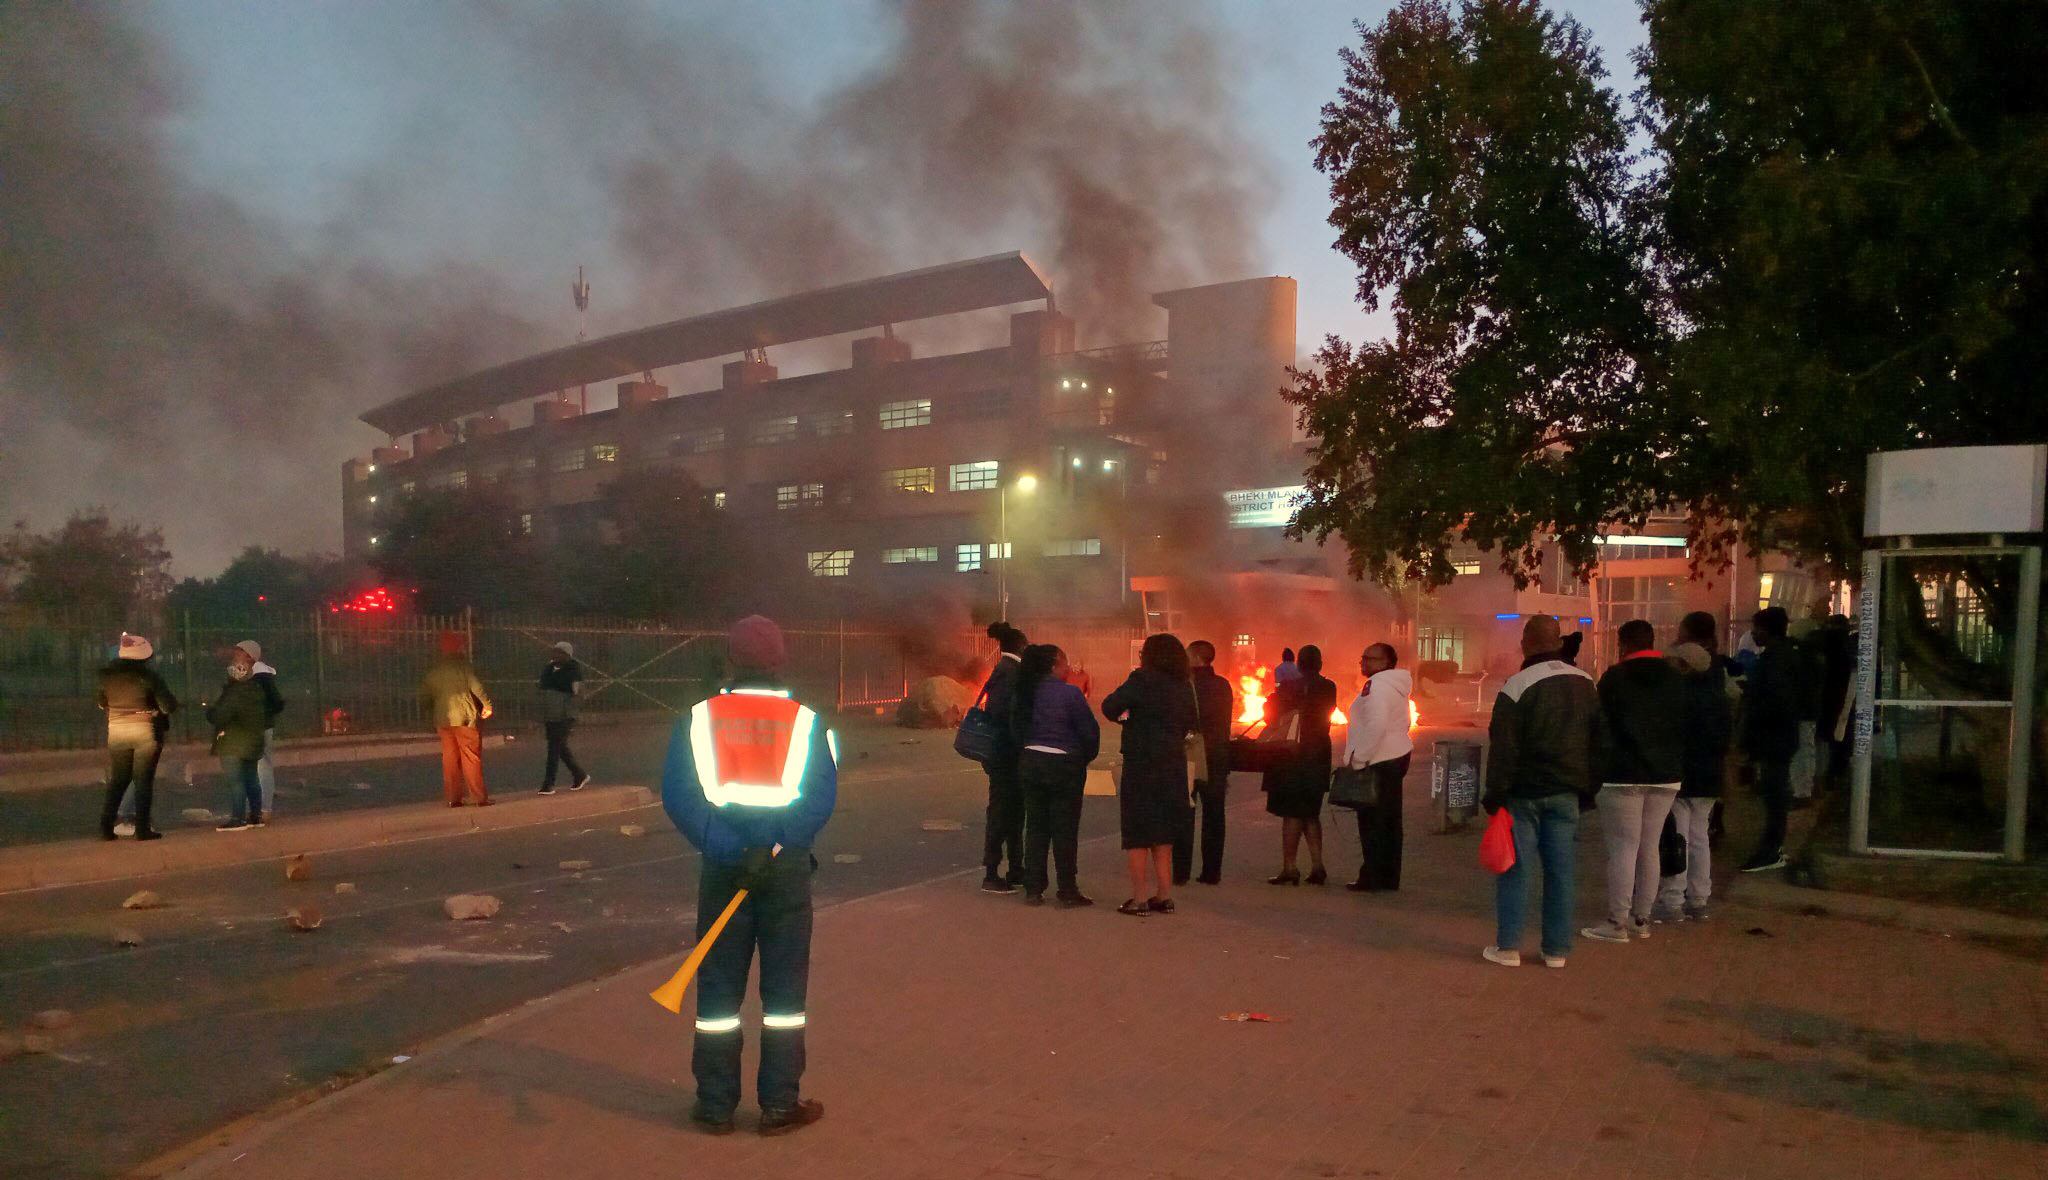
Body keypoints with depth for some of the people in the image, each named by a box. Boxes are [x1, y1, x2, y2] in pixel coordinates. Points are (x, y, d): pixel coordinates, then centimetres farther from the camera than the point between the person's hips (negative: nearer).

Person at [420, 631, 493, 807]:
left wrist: (432, 716, 22)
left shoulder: (433, 668, 11)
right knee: (471, 758, -2)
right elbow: (476, 686, -15)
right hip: (465, 717, -5)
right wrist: (487, 705, -5)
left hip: (443, 720, 5)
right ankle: (479, 797, -3)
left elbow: (424, 697, 13)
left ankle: (453, 797, 8)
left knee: (449, 758, 9)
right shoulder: (461, 664, -7)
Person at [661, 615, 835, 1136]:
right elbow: (821, 796, -12)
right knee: (785, 982, 8)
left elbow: (677, 794, -11)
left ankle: (715, 1104, 15)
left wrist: (724, 846, -18)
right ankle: (780, 1103, 11)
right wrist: (777, 846, -13)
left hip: (724, 861, 1)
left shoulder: (698, 718, 1)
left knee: (719, 983, 9)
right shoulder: (806, 721, -1)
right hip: (788, 864, -1)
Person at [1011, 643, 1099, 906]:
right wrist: (1086, 757, 6)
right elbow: (1090, 731, -11)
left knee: (1035, 827, 11)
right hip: (1064, 766, -5)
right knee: (1065, 830, 2)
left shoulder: (1026, 693, 3)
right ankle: (1068, 891, 7)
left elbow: (1015, 728, 9)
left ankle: (1033, 889, 12)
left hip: (1030, 764, 5)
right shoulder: (1070, 693, -13)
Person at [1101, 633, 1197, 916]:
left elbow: (1110, 706, -14)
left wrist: (1125, 718, 6)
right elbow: (1188, 725, 15)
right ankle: (1164, 895, 17)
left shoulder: (1143, 679, -11)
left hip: (1142, 765, -6)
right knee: (1163, 834, 16)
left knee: (1137, 835, 1)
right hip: (1174, 766, 6)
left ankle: (1139, 898, -1)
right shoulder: (1184, 687, 8)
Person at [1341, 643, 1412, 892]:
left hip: (1378, 763, -10)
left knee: (1372, 823, -5)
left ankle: (1372, 879, -1)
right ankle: (1389, 878, 19)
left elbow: (1376, 725, -26)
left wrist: (1358, 759, -19)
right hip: (1397, 756, 10)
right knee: (1390, 822, 13)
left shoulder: (1376, 686, -15)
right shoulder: (1396, 685, 16)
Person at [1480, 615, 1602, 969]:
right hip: (1566, 793, 5)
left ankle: (1508, 946, 4)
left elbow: (1503, 748, -14)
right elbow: (1597, 740, 11)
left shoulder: (1517, 686, -12)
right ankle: (1557, 949, 12)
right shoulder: (1585, 683, 6)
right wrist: (1587, 787, 16)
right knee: (1561, 870, 8)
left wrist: (1495, 794, -8)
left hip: (1524, 792, -4)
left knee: (1516, 868, 1)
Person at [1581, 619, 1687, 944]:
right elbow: (1684, 727, 12)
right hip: (1666, 777, 5)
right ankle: (1641, 919, 17)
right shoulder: (1676, 680, 9)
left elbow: (1600, 726, -5)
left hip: (1623, 776, -5)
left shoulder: (1614, 678, -6)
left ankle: (1617, 923, -2)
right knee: (1650, 847, 11)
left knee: (1623, 847, -3)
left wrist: (1597, 770, 5)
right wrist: (1676, 767, 19)